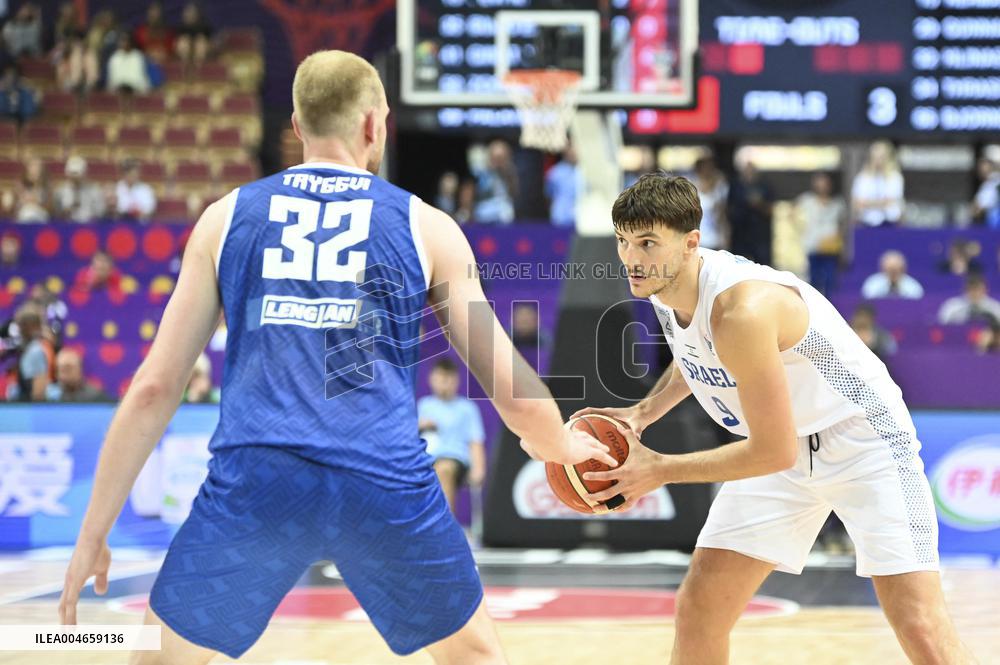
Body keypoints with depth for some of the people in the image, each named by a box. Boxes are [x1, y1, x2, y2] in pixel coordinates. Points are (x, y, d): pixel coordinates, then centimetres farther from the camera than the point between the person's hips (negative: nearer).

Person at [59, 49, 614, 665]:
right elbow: (517, 396, 12)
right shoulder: (426, 227, 11)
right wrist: (565, 447, 35)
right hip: (387, 485, 0)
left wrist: (93, 534, 16)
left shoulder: (228, 217, 13)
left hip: (255, 481, 0)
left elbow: (154, 389, 10)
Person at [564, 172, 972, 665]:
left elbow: (775, 453, -28)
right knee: (696, 611, 2)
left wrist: (660, 469, -21)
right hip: (782, 443, 8)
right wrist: (645, 411, 0)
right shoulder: (661, 281, -7)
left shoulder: (743, 310, -33)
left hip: (861, 438, -8)